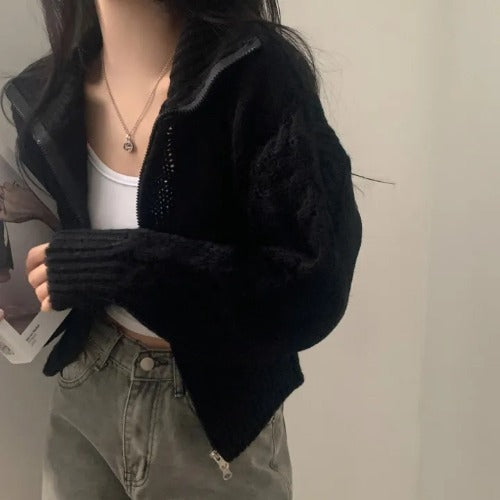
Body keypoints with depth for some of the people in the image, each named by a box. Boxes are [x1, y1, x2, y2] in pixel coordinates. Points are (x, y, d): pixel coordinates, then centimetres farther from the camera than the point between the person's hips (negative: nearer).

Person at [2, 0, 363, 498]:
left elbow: (314, 291, -25)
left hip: (215, 415, -4)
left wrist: (120, 265, -28)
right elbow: (45, 244, 9)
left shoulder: (255, 73, -21)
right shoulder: (43, 94, -5)